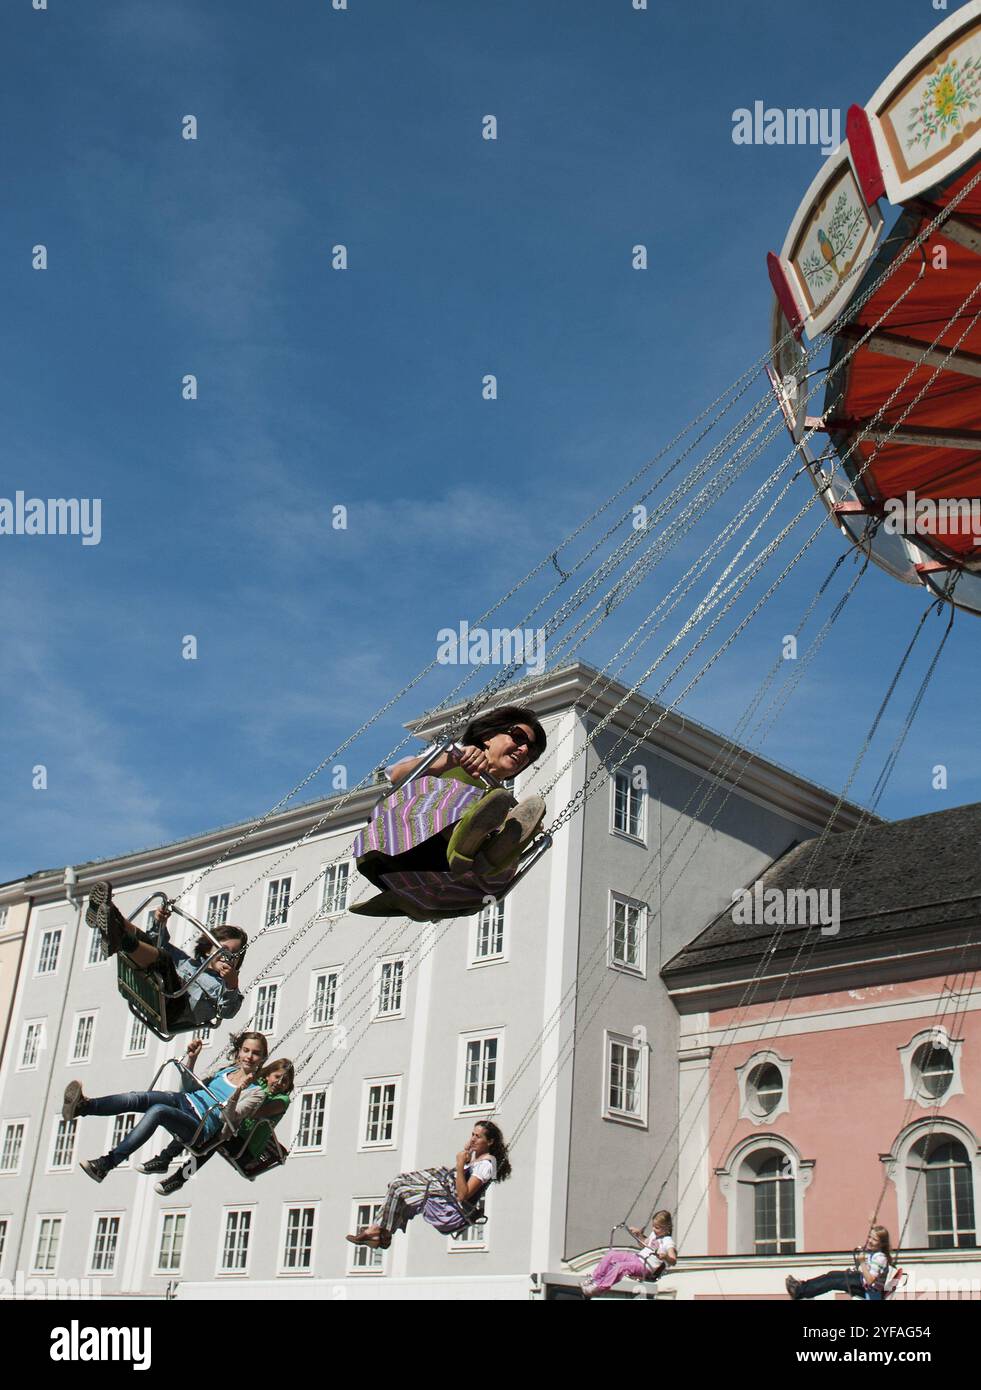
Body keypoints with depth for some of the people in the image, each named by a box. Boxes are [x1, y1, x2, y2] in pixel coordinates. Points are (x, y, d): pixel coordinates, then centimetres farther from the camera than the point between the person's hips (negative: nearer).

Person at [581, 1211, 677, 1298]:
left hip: (646, 1267, -9)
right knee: (610, 1254, -2)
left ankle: (599, 1288, -26)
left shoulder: (668, 1241, -12)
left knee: (620, 1266, -29)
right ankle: (594, 1278, 2)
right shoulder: (654, 1234, 15)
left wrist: (665, 1257, -45)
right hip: (636, 1257, 9)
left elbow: (673, 1261, -25)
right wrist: (639, 1235, 20)